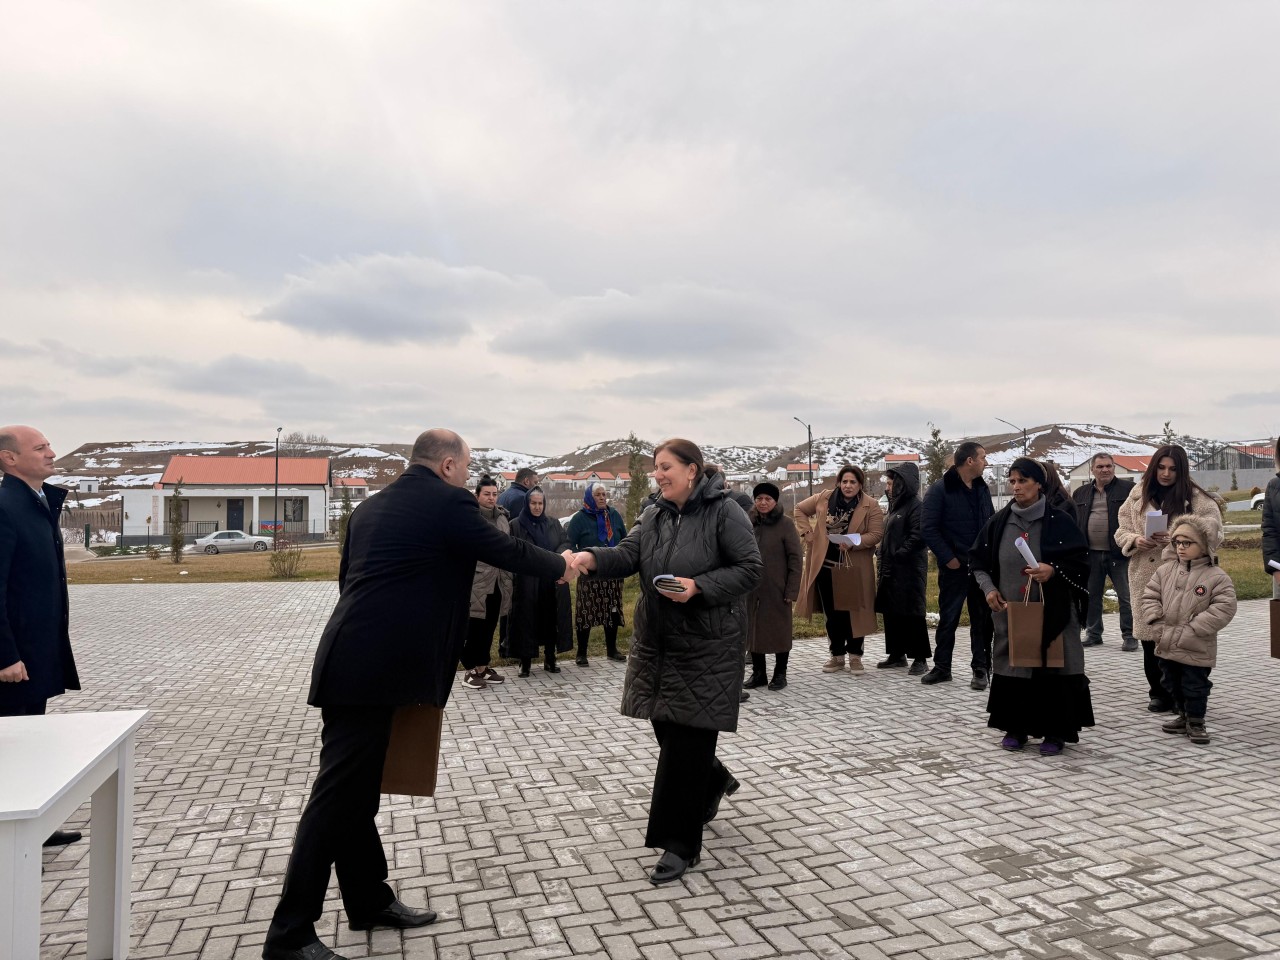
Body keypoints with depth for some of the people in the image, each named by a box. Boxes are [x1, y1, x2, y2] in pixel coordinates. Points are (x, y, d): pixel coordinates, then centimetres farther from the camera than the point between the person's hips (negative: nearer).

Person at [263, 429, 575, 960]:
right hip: (372, 671, -9)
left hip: (351, 664, 9)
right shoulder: (449, 502, -7)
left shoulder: (372, 505, 16)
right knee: (338, 797, -2)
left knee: (355, 791, 17)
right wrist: (560, 565, 17)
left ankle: (370, 900, 31)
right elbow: (506, 550, 0)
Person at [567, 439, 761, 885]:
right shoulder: (653, 516, 8)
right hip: (656, 641, 6)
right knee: (668, 731, 14)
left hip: (707, 645, -6)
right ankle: (714, 781, 45)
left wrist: (699, 587, -24)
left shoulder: (724, 512, -10)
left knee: (687, 741, -3)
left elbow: (749, 569, -12)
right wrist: (592, 558, -25)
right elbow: (627, 555, -5)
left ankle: (680, 844, 10)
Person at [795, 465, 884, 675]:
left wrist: (853, 542, -23)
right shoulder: (824, 498, 1)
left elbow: (876, 534, -10)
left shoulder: (871, 506, -6)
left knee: (854, 612, 4)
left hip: (854, 567, -3)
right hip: (825, 565, 3)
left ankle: (855, 655, 19)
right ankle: (837, 655, 24)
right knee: (832, 612, 11)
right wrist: (807, 532, 4)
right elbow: (800, 509, 15)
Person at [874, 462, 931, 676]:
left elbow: (918, 536, -21)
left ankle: (920, 659, 3)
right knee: (891, 613, 12)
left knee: (912, 614, -4)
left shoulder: (915, 506, -12)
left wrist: (898, 554, -18)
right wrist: (884, 555, 11)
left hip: (909, 570, -9)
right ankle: (897, 654, 22)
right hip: (890, 569, 9)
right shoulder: (895, 505, 17)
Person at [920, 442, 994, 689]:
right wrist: (948, 558, -14)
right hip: (955, 567, -5)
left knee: (983, 619, 7)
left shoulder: (983, 489, 10)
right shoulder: (940, 489, -10)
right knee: (948, 618, 5)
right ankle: (942, 667, 16)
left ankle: (981, 669, 16)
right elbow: (928, 528, -12)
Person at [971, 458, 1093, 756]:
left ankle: (1055, 732, 13)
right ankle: (1016, 727, 19)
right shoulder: (998, 523, 5)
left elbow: (1081, 561, -3)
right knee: (1012, 666, 6)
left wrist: (1054, 570, -20)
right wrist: (988, 588, -5)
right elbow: (978, 561, 11)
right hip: (1009, 611, 3)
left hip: (1052, 611, -3)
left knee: (1052, 667, 0)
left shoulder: (1060, 520, -4)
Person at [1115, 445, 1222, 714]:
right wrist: (1135, 540, -10)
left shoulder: (1197, 498, -2)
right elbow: (1121, 530, 12)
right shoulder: (1138, 494, 8)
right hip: (1145, 577, 3)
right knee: (1149, 636, 9)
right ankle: (1158, 692, 23)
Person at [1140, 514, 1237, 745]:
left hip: (1196, 649, -5)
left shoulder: (1217, 576, -10)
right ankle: (1182, 716, 35)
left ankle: (1196, 722, 21)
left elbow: (1223, 609, -16)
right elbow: (1149, 596, 5)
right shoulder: (1165, 570, 3)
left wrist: (1190, 630, -20)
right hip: (1167, 646, 5)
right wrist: (1157, 624, -9)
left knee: (1195, 686, 6)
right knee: (1172, 684, 18)